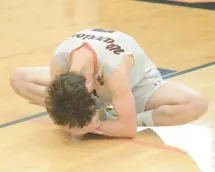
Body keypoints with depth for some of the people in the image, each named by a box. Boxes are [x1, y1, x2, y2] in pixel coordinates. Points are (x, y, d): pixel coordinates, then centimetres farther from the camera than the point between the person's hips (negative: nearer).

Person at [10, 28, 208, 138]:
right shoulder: (59, 61, -33)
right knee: (18, 78, -12)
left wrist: (90, 125, -35)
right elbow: (60, 112, -19)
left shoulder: (115, 69, -45)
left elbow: (129, 128, -39)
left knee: (197, 103, -33)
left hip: (136, 83, -4)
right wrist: (81, 117, -37)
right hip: (99, 87, 5)